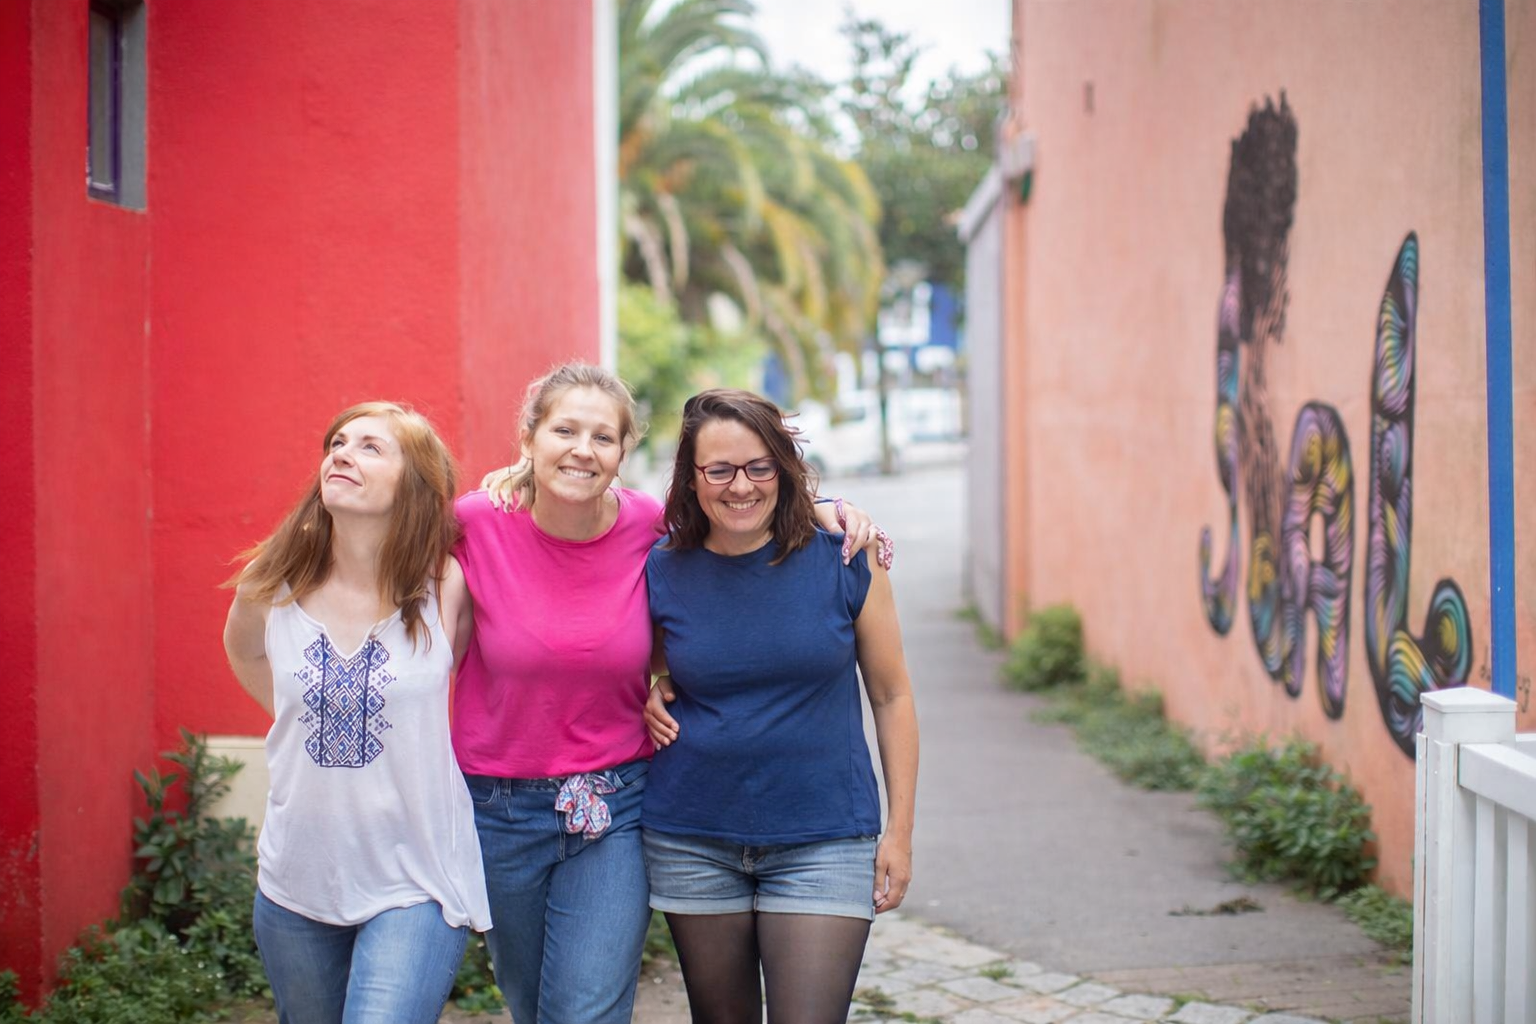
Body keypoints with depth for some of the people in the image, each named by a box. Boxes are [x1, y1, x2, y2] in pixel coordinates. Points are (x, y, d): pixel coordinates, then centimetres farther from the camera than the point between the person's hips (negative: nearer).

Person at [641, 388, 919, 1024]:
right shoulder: (662, 572, -2)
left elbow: (891, 696, 2)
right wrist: (643, 697, -3)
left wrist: (900, 829, 0)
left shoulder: (843, 560, -6)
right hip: (693, 842, 2)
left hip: (824, 839, -2)